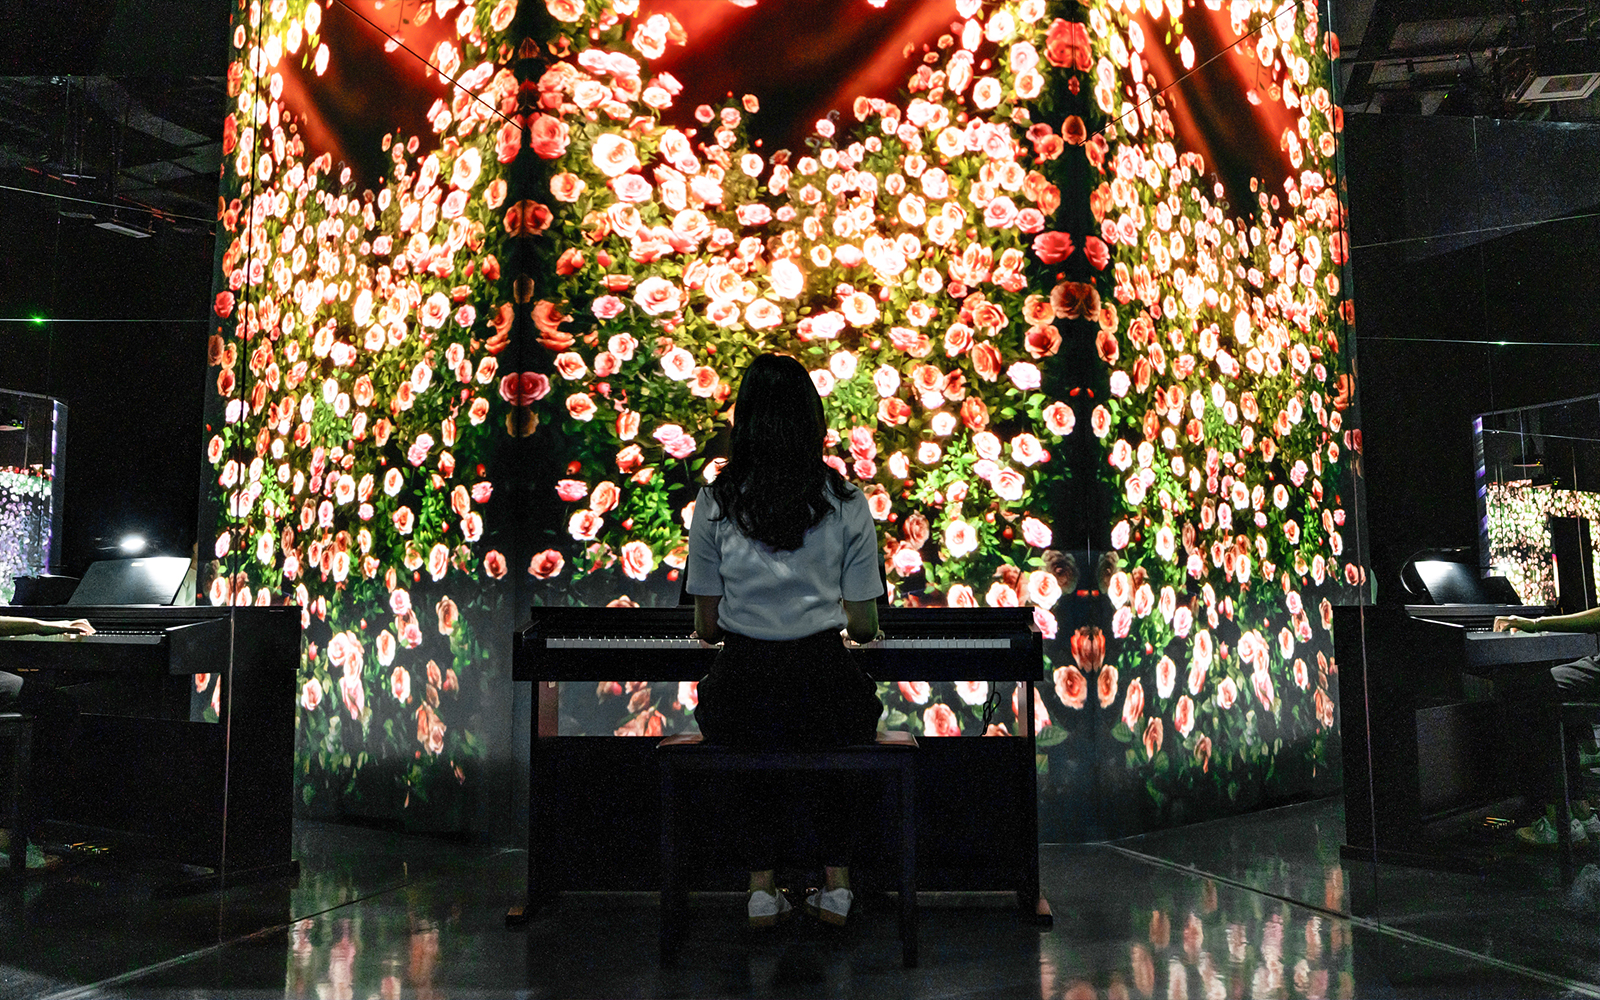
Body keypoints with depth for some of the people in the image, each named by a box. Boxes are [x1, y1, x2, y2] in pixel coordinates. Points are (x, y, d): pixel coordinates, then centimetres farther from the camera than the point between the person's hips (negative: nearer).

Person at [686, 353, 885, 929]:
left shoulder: (715, 503, -1)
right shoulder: (847, 503, -3)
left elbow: (706, 626, 3)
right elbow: (864, 625, 1)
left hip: (741, 686, 1)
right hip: (823, 682, 0)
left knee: (749, 755, 36)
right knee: (838, 749, 35)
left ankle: (762, 887, 28)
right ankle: (836, 884, 31)